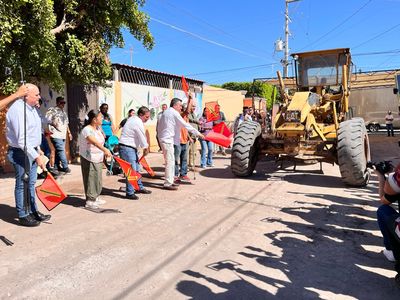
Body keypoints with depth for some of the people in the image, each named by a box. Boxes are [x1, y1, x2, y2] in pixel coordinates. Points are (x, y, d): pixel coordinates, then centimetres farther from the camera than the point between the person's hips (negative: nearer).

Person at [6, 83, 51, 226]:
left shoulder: (31, 107, 8)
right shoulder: (18, 110, -22)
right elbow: (22, 140, -27)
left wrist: (38, 149, 18)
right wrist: (36, 156, -27)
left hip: (31, 151, 9)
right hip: (20, 153, -9)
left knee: (31, 183, 18)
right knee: (22, 185, 2)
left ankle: (33, 211, 30)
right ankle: (23, 216, 15)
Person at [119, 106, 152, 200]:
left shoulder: (133, 119, 13)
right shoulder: (138, 123, -19)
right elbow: (142, 137, -10)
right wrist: (146, 148, 5)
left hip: (132, 148, 11)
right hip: (127, 148, -11)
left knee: (136, 168, 18)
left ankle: (140, 187, 30)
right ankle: (130, 193, -4)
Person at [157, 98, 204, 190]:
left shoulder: (166, 112, 17)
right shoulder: (174, 113, -10)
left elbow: (159, 126, 18)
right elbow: (186, 125, -12)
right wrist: (198, 133, -6)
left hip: (164, 139, 10)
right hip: (168, 140, -10)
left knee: (170, 162, 15)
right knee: (170, 162, -7)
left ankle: (169, 181, 22)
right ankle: (167, 184, -4)